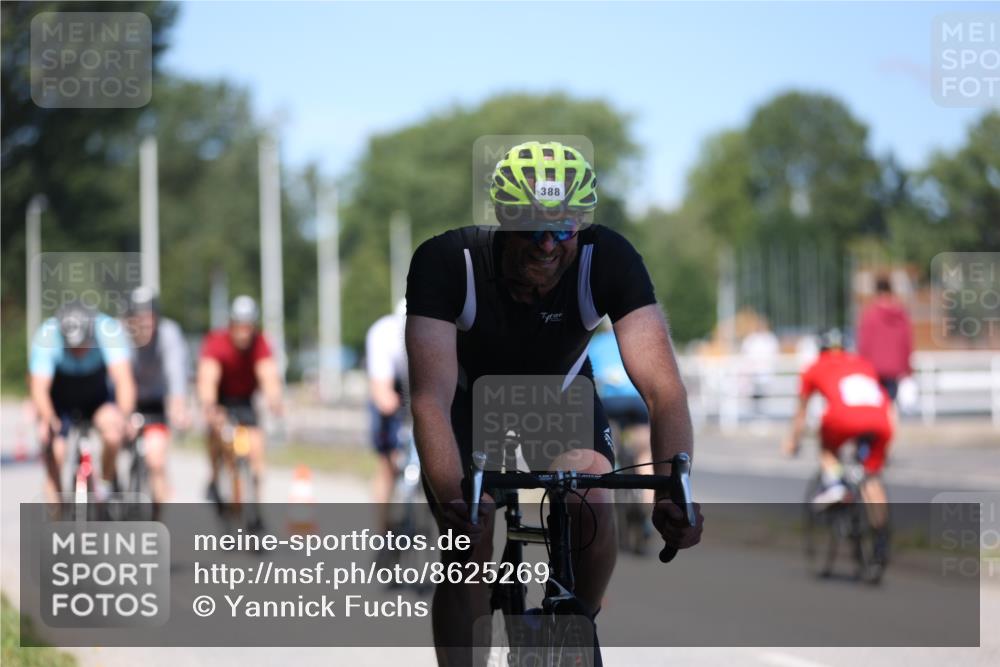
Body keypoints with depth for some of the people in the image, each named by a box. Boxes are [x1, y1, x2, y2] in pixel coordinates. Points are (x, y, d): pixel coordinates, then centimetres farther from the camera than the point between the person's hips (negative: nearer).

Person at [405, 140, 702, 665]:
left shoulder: (608, 260, -31)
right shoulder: (447, 262, -35)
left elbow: (661, 386, -38)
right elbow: (431, 398, -43)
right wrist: (451, 496, -60)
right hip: (471, 398, -1)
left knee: (594, 510, -23)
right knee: (469, 540, -18)